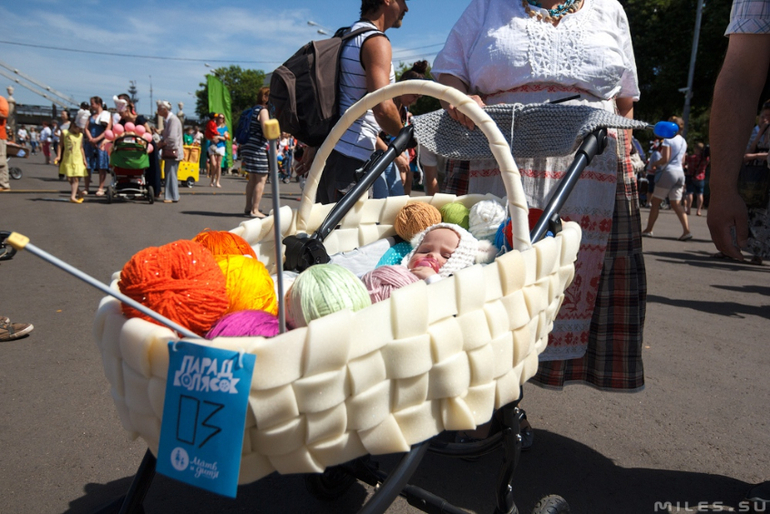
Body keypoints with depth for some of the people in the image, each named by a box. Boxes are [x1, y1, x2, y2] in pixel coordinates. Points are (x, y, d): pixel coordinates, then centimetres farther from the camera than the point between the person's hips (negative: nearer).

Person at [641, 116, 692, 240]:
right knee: (676, 204, 6)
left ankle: (648, 229, 5)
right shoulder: (683, 141, 15)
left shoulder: (668, 140, -9)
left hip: (668, 172, -7)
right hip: (680, 173, 7)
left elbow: (665, 159, -16)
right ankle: (687, 231, -5)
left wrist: (655, 163, 0)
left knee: (656, 202, 2)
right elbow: (682, 161, 18)